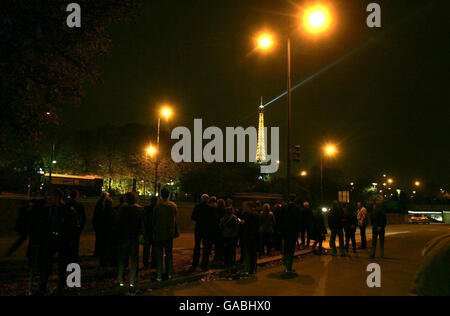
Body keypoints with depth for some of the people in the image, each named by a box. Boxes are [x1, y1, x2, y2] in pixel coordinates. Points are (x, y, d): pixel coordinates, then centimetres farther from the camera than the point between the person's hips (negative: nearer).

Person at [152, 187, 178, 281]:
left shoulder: (158, 206, -16)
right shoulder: (174, 206, -3)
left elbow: (154, 220, -8)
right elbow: (175, 220, 6)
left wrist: (154, 231, 5)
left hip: (159, 234, -4)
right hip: (170, 234, 4)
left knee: (159, 256, 4)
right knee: (169, 254, 16)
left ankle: (159, 276, 6)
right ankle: (169, 274, 23)